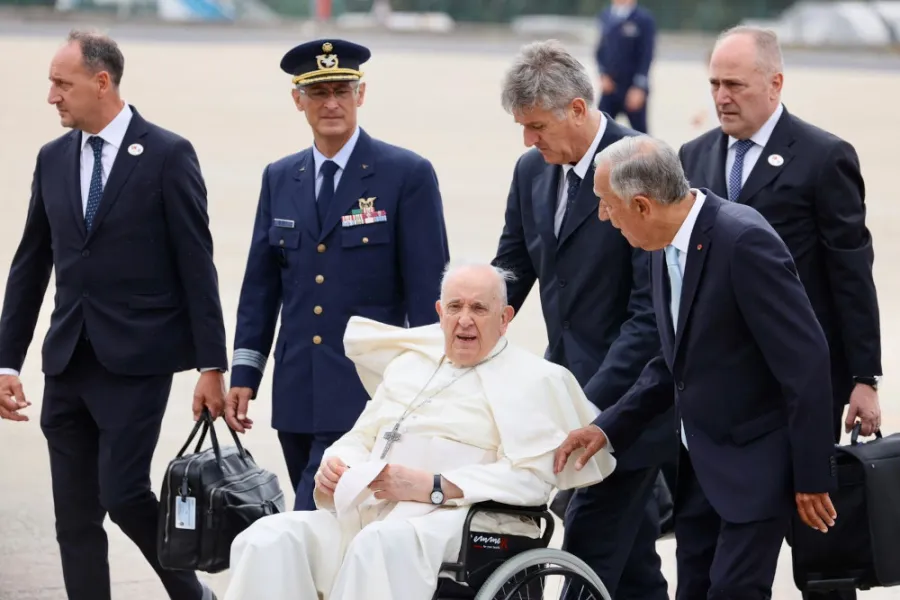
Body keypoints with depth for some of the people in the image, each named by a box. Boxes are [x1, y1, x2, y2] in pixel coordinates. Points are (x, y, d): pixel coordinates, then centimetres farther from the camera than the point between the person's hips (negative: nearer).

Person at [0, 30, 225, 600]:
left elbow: (197, 266, -7)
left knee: (121, 493, -12)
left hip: (137, 360, -6)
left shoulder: (168, 155, -6)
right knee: (75, 518, 4)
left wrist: (211, 365, -9)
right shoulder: (53, 158, 10)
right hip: (69, 361, 6)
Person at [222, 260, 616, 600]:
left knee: (383, 543, -40)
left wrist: (432, 487, -16)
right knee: (270, 538, -22)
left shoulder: (531, 379, 6)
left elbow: (530, 477, -7)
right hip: (367, 513, 6)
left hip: (454, 519, -6)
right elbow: (362, 437, 29)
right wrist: (335, 468, 3)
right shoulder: (408, 363, 27)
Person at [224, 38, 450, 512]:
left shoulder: (407, 175, -4)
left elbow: (428, 289, -6)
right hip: (297, 394, 5)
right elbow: (261, 283, 14)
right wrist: (243, 374, 8)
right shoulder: (279, 179, 11)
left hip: (367, 390, -5)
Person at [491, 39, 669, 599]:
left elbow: (652, 310, -19)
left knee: (588, 555, -10)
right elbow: (508, 277, 12)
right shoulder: (533, 170, 8)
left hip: (626, 401, -8)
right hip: (572, 392, 8)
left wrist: (593, 404, -23)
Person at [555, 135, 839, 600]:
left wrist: (813, 476, -18)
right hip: (699, 462, 8)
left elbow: (805, 360, -21)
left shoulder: (744, 241, -22)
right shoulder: (666, 246, 5)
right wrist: (608, 428, 3)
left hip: (755, 458, -8)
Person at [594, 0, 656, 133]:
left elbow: (647, 55, -11)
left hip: (634, 89, -4)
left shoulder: (644, 19, -9)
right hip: (610, 87, 4)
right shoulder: (606, 15, 7)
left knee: (640, 132, 5)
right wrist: (603, 74, 1)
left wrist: (639, 87, -16)